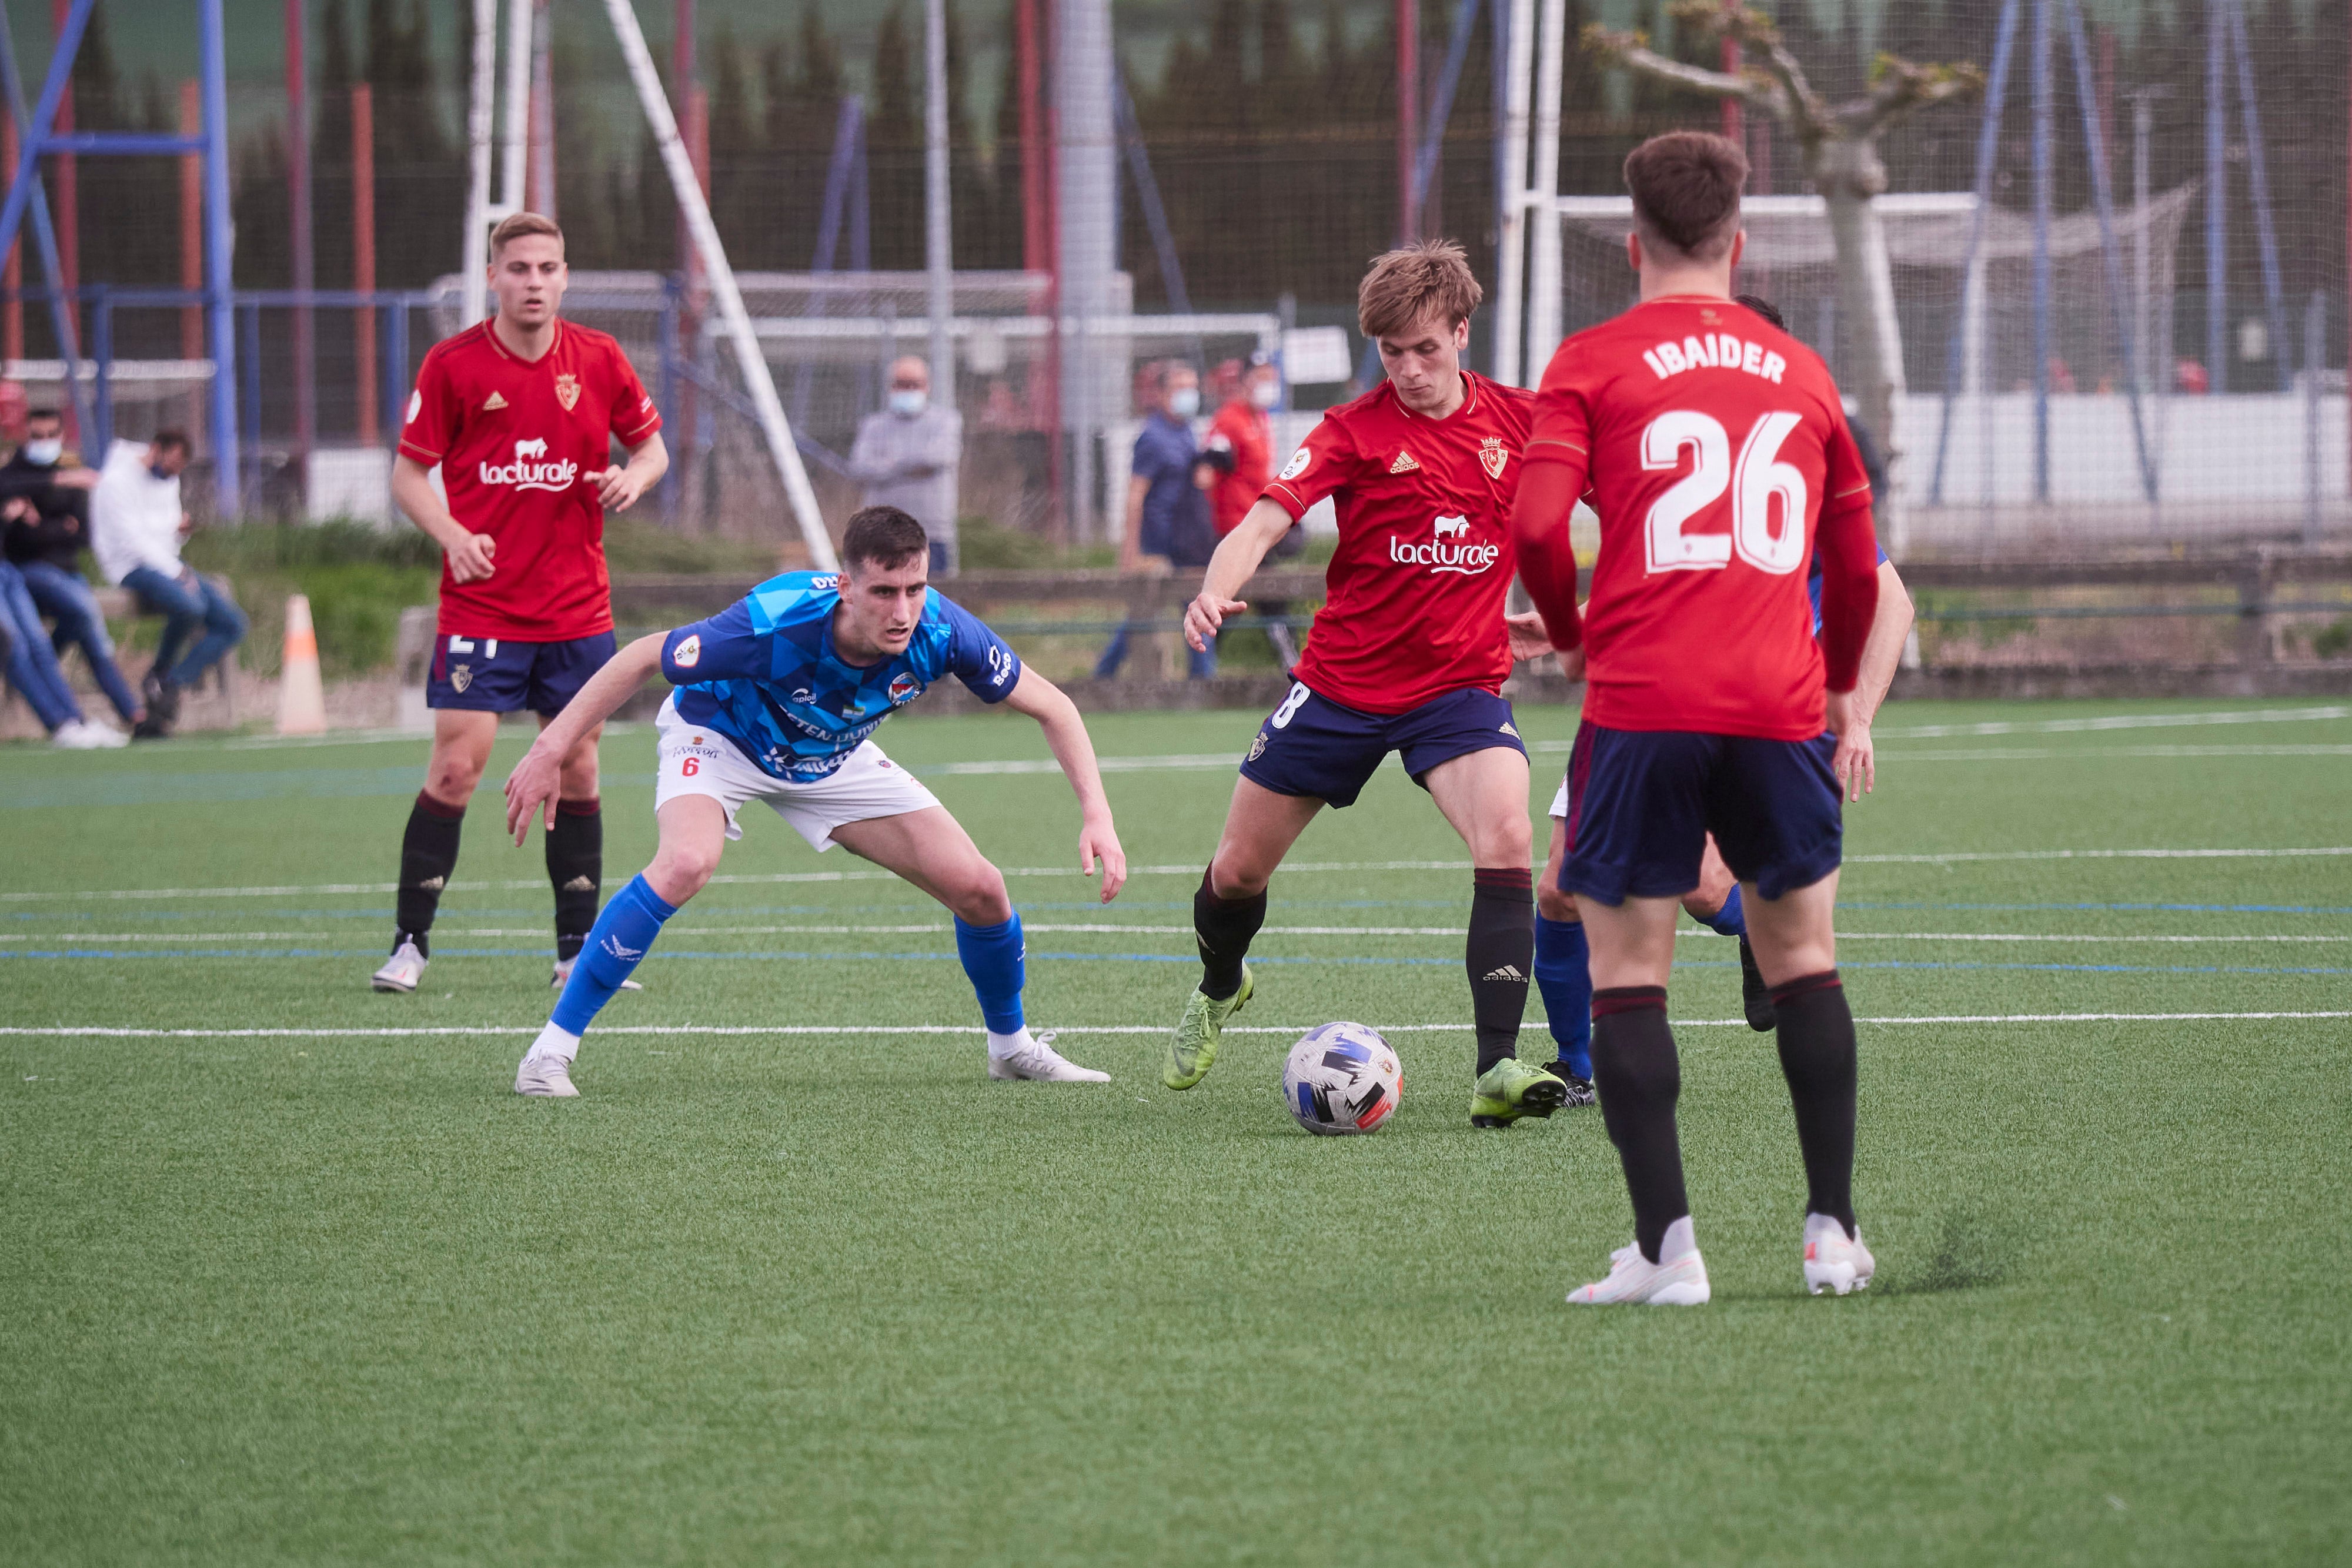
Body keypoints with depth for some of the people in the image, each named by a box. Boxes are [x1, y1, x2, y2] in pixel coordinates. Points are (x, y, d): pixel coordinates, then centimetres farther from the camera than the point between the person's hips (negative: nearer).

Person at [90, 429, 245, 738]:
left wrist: (181, 526, 2)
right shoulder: (117, 481, -10)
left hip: (168, 564, 9)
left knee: (232, 625, -7)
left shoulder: (169, 481, 17)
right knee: (190, 606, -37)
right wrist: (176, 574, -18)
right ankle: (159, 675, -13)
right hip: (133, 567, -9)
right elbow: (131, 539, -16)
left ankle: (168, 687, -15)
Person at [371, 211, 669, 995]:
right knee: (456, 766, -9)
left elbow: (652, 446, 14)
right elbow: (408, 472, 0)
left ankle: (577, 946, 16)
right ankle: (410, 943, 0)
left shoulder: (598, 359, 2)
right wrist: (452, 536, -18)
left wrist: (634, 477, -10)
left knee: (577, 768, 6)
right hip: (480, 604, -3)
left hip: (577, 608, 3)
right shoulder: (452, 364, -5)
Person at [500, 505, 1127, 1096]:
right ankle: (552, 1050, -24)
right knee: (686, 862, -35)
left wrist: (1097, 815, -26)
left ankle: (1012, 1045, 26)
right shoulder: (774, 624, -40)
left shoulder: (940, 632, -30)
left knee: (980, 890, -4)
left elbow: (1051, 707, -15)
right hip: (718, 735, -4)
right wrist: (551, 750, -25)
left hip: (833, 758, 4)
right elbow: (643, 658, -26)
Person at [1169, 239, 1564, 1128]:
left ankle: (1496, 1071, -28)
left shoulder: (1518, 422, -2)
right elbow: (1266, 521, -20)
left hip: (1461, 682, 0)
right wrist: (1216, 590, -39)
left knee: (1505, 842, -27)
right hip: (1341, 681, 0)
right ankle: (1219, 990, 45)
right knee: (1239, 870, 10)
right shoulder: (1355, 430, -8)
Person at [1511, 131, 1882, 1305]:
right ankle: (1832, 1232, 13)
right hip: (1781, 707, 3)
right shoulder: (1801, 372, 14)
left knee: (1628, 973, 3)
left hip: (1641, 707, -3)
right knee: (1802, 956, 17)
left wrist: (1570, 635, 9)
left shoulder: (1594, 362, 2)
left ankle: (1665, 1249, -6)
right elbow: (1855, 562, 20)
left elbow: (1537, 523, -10)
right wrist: (1842, 693, 34)